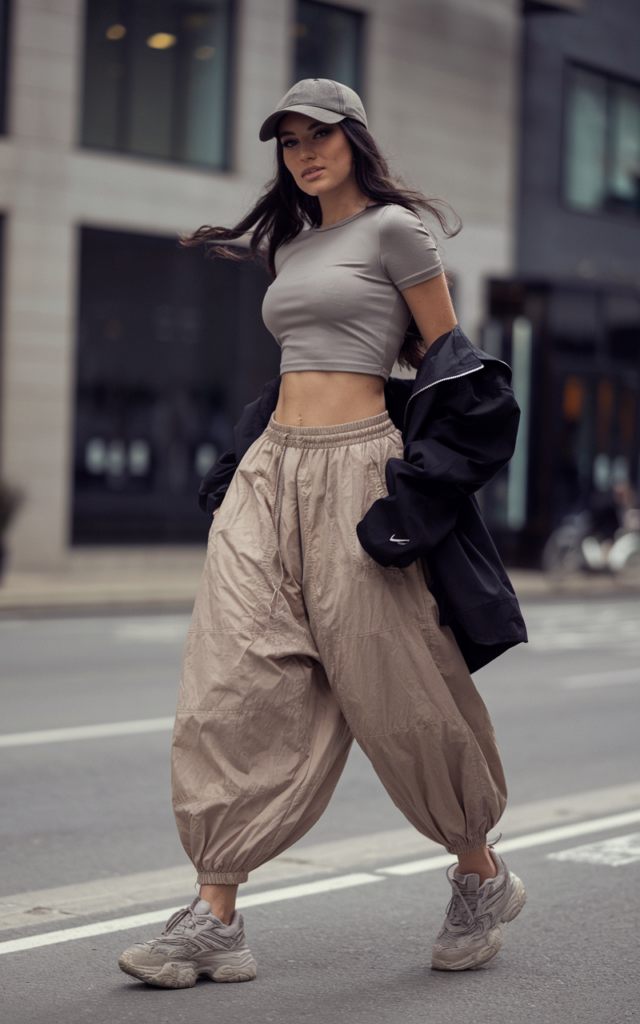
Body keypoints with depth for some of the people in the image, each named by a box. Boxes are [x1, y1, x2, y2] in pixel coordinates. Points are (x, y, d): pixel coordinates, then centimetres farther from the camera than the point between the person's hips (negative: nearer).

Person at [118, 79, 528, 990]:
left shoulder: (393, 229, -1)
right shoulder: (290, 247, 20)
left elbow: (448, 359, 1)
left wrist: (424, 479, 1)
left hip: (354, 470, -7)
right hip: (271, 470, 7)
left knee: (396, 690, -2)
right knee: (231, 683, -6)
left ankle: (482, 878, 20)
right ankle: (216, 919, -6)